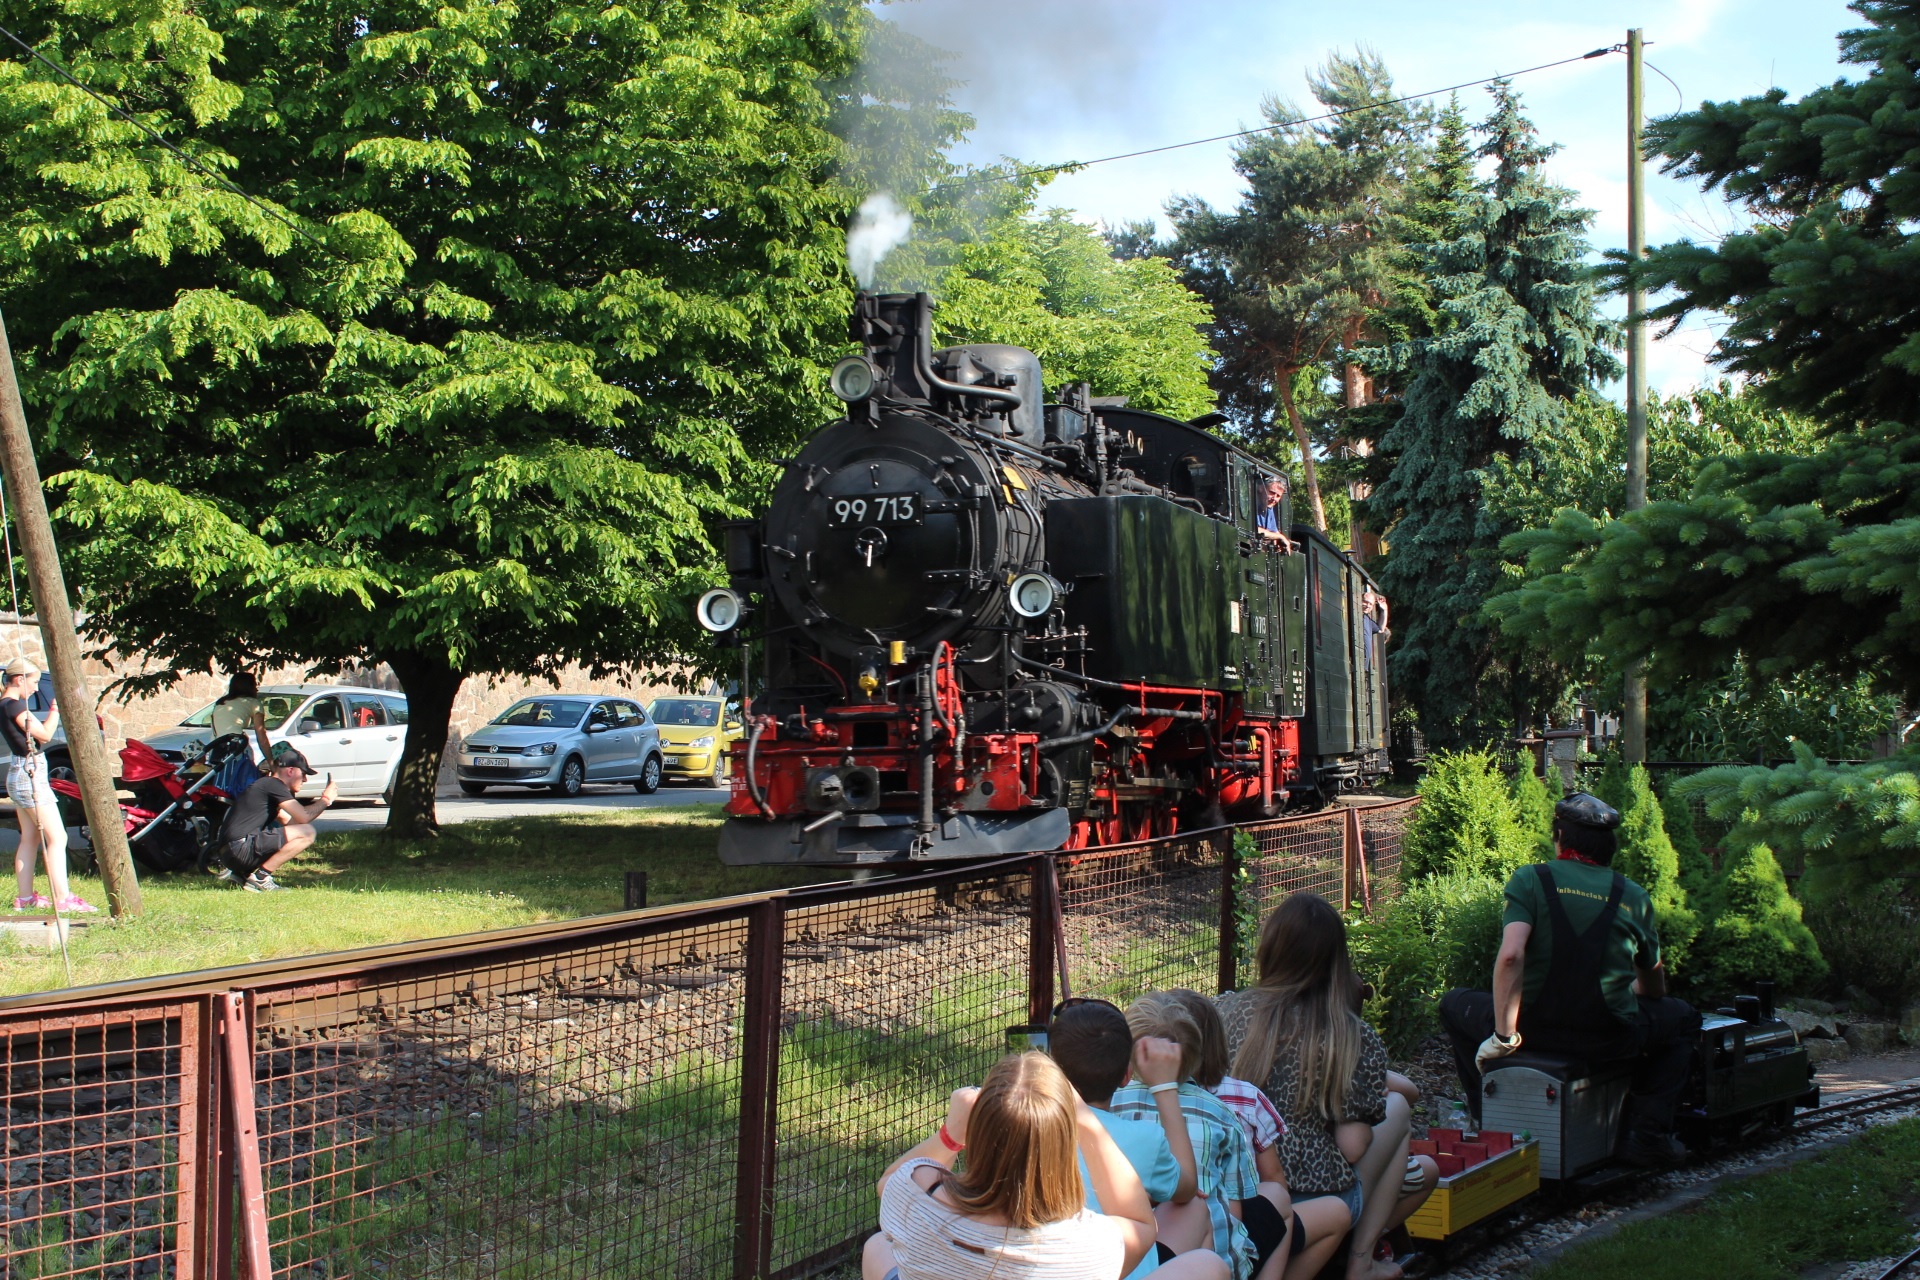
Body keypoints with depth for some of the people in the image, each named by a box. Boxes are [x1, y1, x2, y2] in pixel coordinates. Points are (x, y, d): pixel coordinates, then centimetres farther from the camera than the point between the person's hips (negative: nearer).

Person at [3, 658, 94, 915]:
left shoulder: (6, 705, 12)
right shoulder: (14, 705, -17)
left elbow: (38, 734, 13)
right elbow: (44, 734, -16)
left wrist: (54, 712, 4)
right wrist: (56, 710, -7)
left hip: (19, 775, 11)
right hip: (30, 775, -11)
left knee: (30, 838, 15)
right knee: (56, 837, -11)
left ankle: (24, 897, 17)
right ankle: (63, 899, -14)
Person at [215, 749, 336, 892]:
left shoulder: (269, 785, 24)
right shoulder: (274, 785, -7)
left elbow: (289, 822, 23)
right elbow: (304, 817, -13)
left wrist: (321, 802, 18)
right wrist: (325, 800, 4)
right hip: (241, 847, -10)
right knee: (307, 833, -13)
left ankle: (239, 873, 14)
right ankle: (260, 877, -10)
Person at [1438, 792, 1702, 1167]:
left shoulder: (1530, 879, -1)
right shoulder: (1635, 897, 8)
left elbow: (1511, 956, -16)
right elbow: (1653, 985, 21)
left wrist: (1503, 1036, -10)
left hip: (1536, 1028, -1)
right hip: (1611, 1038, 1)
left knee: (1455, 1005, 27)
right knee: (1683, 1018, 31)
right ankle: (1649, 1134, 17)